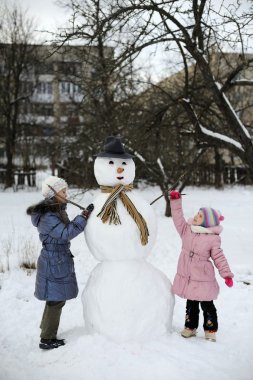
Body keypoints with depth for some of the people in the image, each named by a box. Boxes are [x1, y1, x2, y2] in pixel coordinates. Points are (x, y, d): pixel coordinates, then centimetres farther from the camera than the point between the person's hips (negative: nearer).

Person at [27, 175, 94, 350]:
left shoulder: (56, 210, 10)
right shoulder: (47, 216, -22)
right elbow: (66, 233, -28)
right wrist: (85, 215, -28)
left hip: (59, 260, 10)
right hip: (55, 263, -10)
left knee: (55, 298, 19)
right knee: (56, 300, -2)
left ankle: (47, 329, 34)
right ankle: (47, 339, 9)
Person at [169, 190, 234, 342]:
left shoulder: (213, 239, -12)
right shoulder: (187, 230, 0)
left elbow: (219, 257, -7)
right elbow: (178, 218, 3)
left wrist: (227, 274, -11)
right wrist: (176, 201, -2)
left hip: (203, 279, -4)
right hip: (187, 277, 4)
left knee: (207, 305, 7)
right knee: (191, 305, 18)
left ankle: (211, 330, 22)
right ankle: (190, 327, 32)